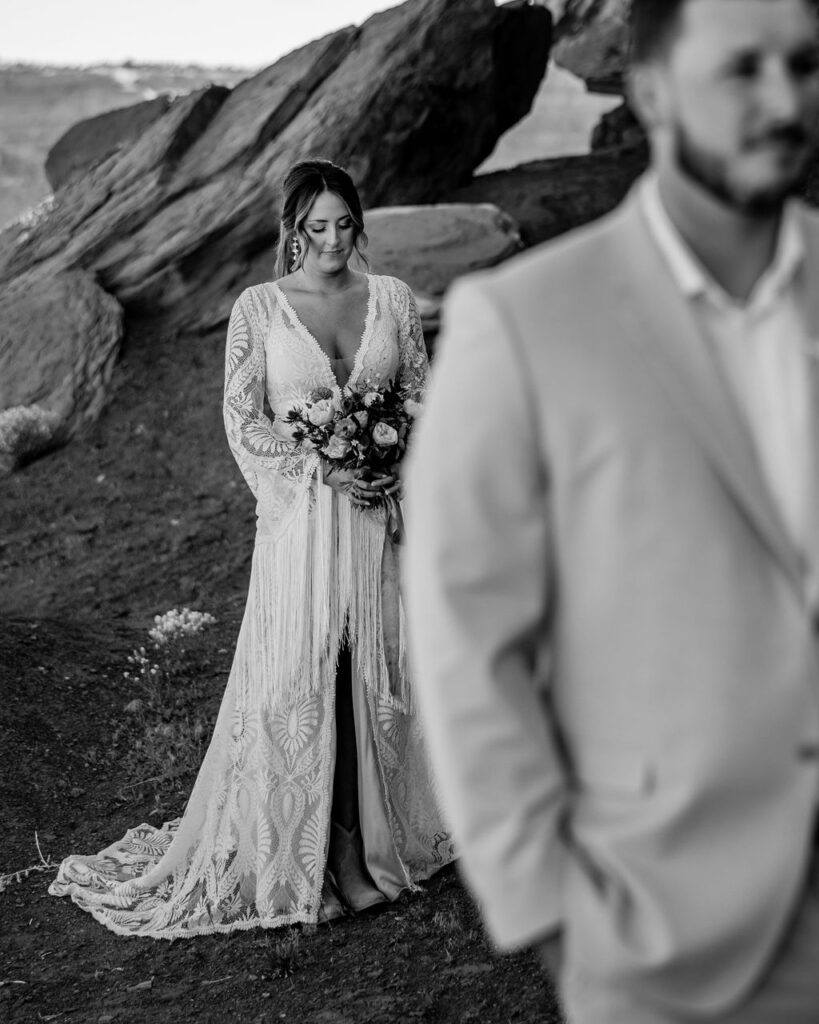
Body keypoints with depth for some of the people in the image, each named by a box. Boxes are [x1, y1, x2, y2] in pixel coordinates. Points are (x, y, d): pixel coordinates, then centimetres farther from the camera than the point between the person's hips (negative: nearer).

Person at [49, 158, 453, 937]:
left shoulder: (392, 298, 7)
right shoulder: (259, 308, 0)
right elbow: (242, 420, -4)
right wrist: (323, 468, -15)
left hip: (383, 512, 3)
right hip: (302, 519, -2)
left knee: (380, 668, 7)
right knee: (295, 674, -2)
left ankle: (380, 830, 24)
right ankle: (287, 852, 11)